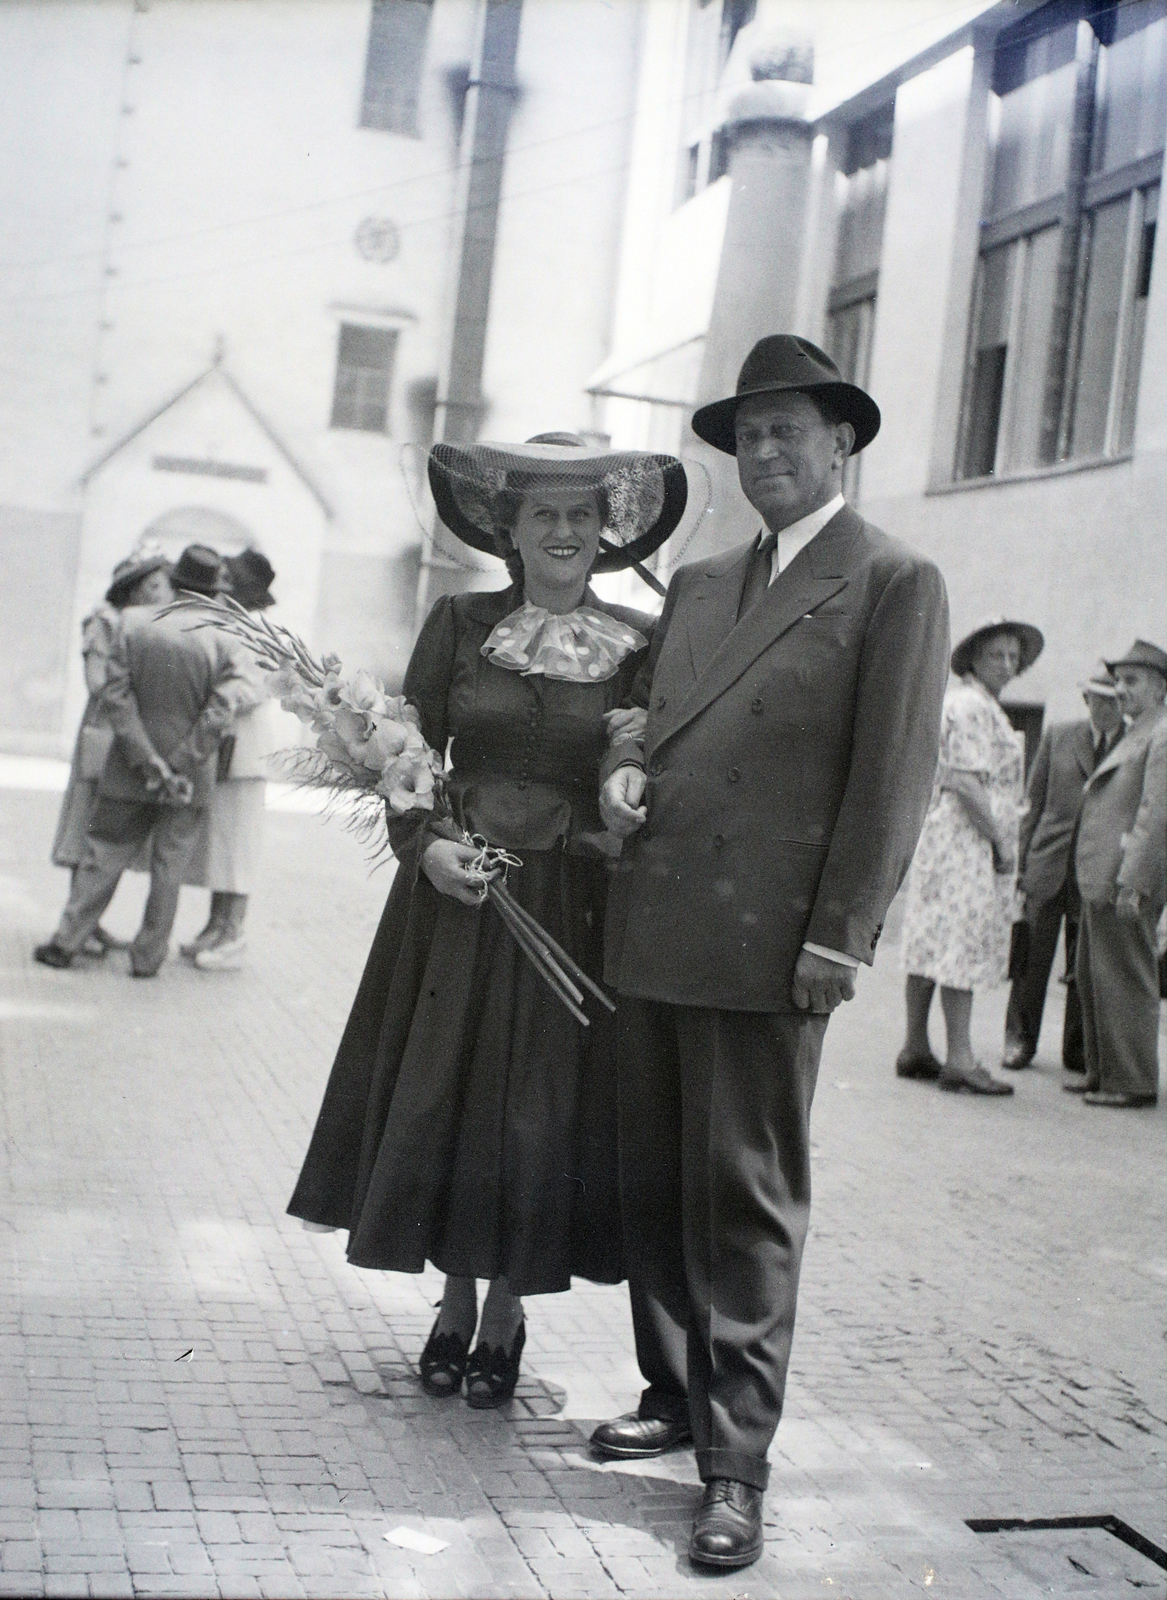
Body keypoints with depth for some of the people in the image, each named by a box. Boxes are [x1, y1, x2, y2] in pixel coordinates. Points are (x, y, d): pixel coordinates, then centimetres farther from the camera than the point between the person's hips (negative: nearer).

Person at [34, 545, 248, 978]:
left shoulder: (134, 622, -6)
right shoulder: (218, 639, -10)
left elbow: (117, 693, -10)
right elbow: (220, 709, -15)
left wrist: (147, 759, -10)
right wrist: (180, 764, -10)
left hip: (129, 771, 1)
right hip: (189, 779, -1)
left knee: (104, 854, 12)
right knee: (168, 866, 9)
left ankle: (66, 941, 14)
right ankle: (148, 955, 13)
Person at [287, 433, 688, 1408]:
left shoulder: (642, 646, 0)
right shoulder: (461, 624, 3)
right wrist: (424, 845, -11)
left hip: (574, 907, -1)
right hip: (455, 891, 1)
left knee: (542, 1103, 3)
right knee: (439, 1094, 6)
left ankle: (507, 1313, 23)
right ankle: (455, 1305, 25)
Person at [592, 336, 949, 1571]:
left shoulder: (895, 584, -1)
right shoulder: (698, 584, 19)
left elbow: (892, 776, -7)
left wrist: (838, 937, -13)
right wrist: (623, 766, 2)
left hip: (766, 947, -6)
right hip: (652, 934, 7)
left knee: (745, 1203, -2)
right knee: (653, 1187, 13)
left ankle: (735, 1463, 6)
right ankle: (674, 1396, 29)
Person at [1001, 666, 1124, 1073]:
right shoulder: (1058, 736, 7)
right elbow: (1033, 801, 9)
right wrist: (1019, 858, 4)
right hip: (1048, 865, 1)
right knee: (1032, 957, 3)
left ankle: (1078, 1050, 17)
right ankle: (1019, 1039, 16)